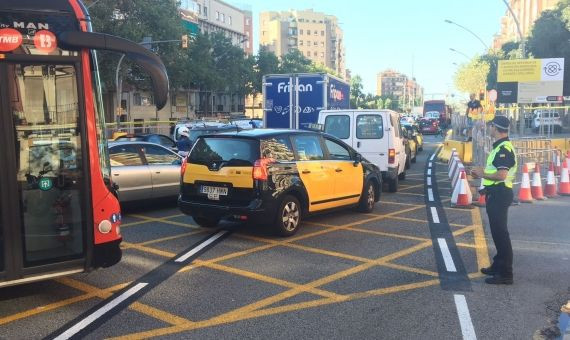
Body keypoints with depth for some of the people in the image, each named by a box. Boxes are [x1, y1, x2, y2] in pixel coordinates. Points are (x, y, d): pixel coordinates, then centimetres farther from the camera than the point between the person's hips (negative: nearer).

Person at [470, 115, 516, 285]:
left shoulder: (504, 148, -18)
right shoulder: (501, 146, 14)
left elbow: (501, 175, -27)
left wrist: (483, 174, -14)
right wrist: (483, 173, 11)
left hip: (500, 195, -11)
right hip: (496, 194, 11)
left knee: (500, 233, -6)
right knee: (497, 231, 19)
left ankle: (505, 273, -1)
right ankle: (499, 265, 31)